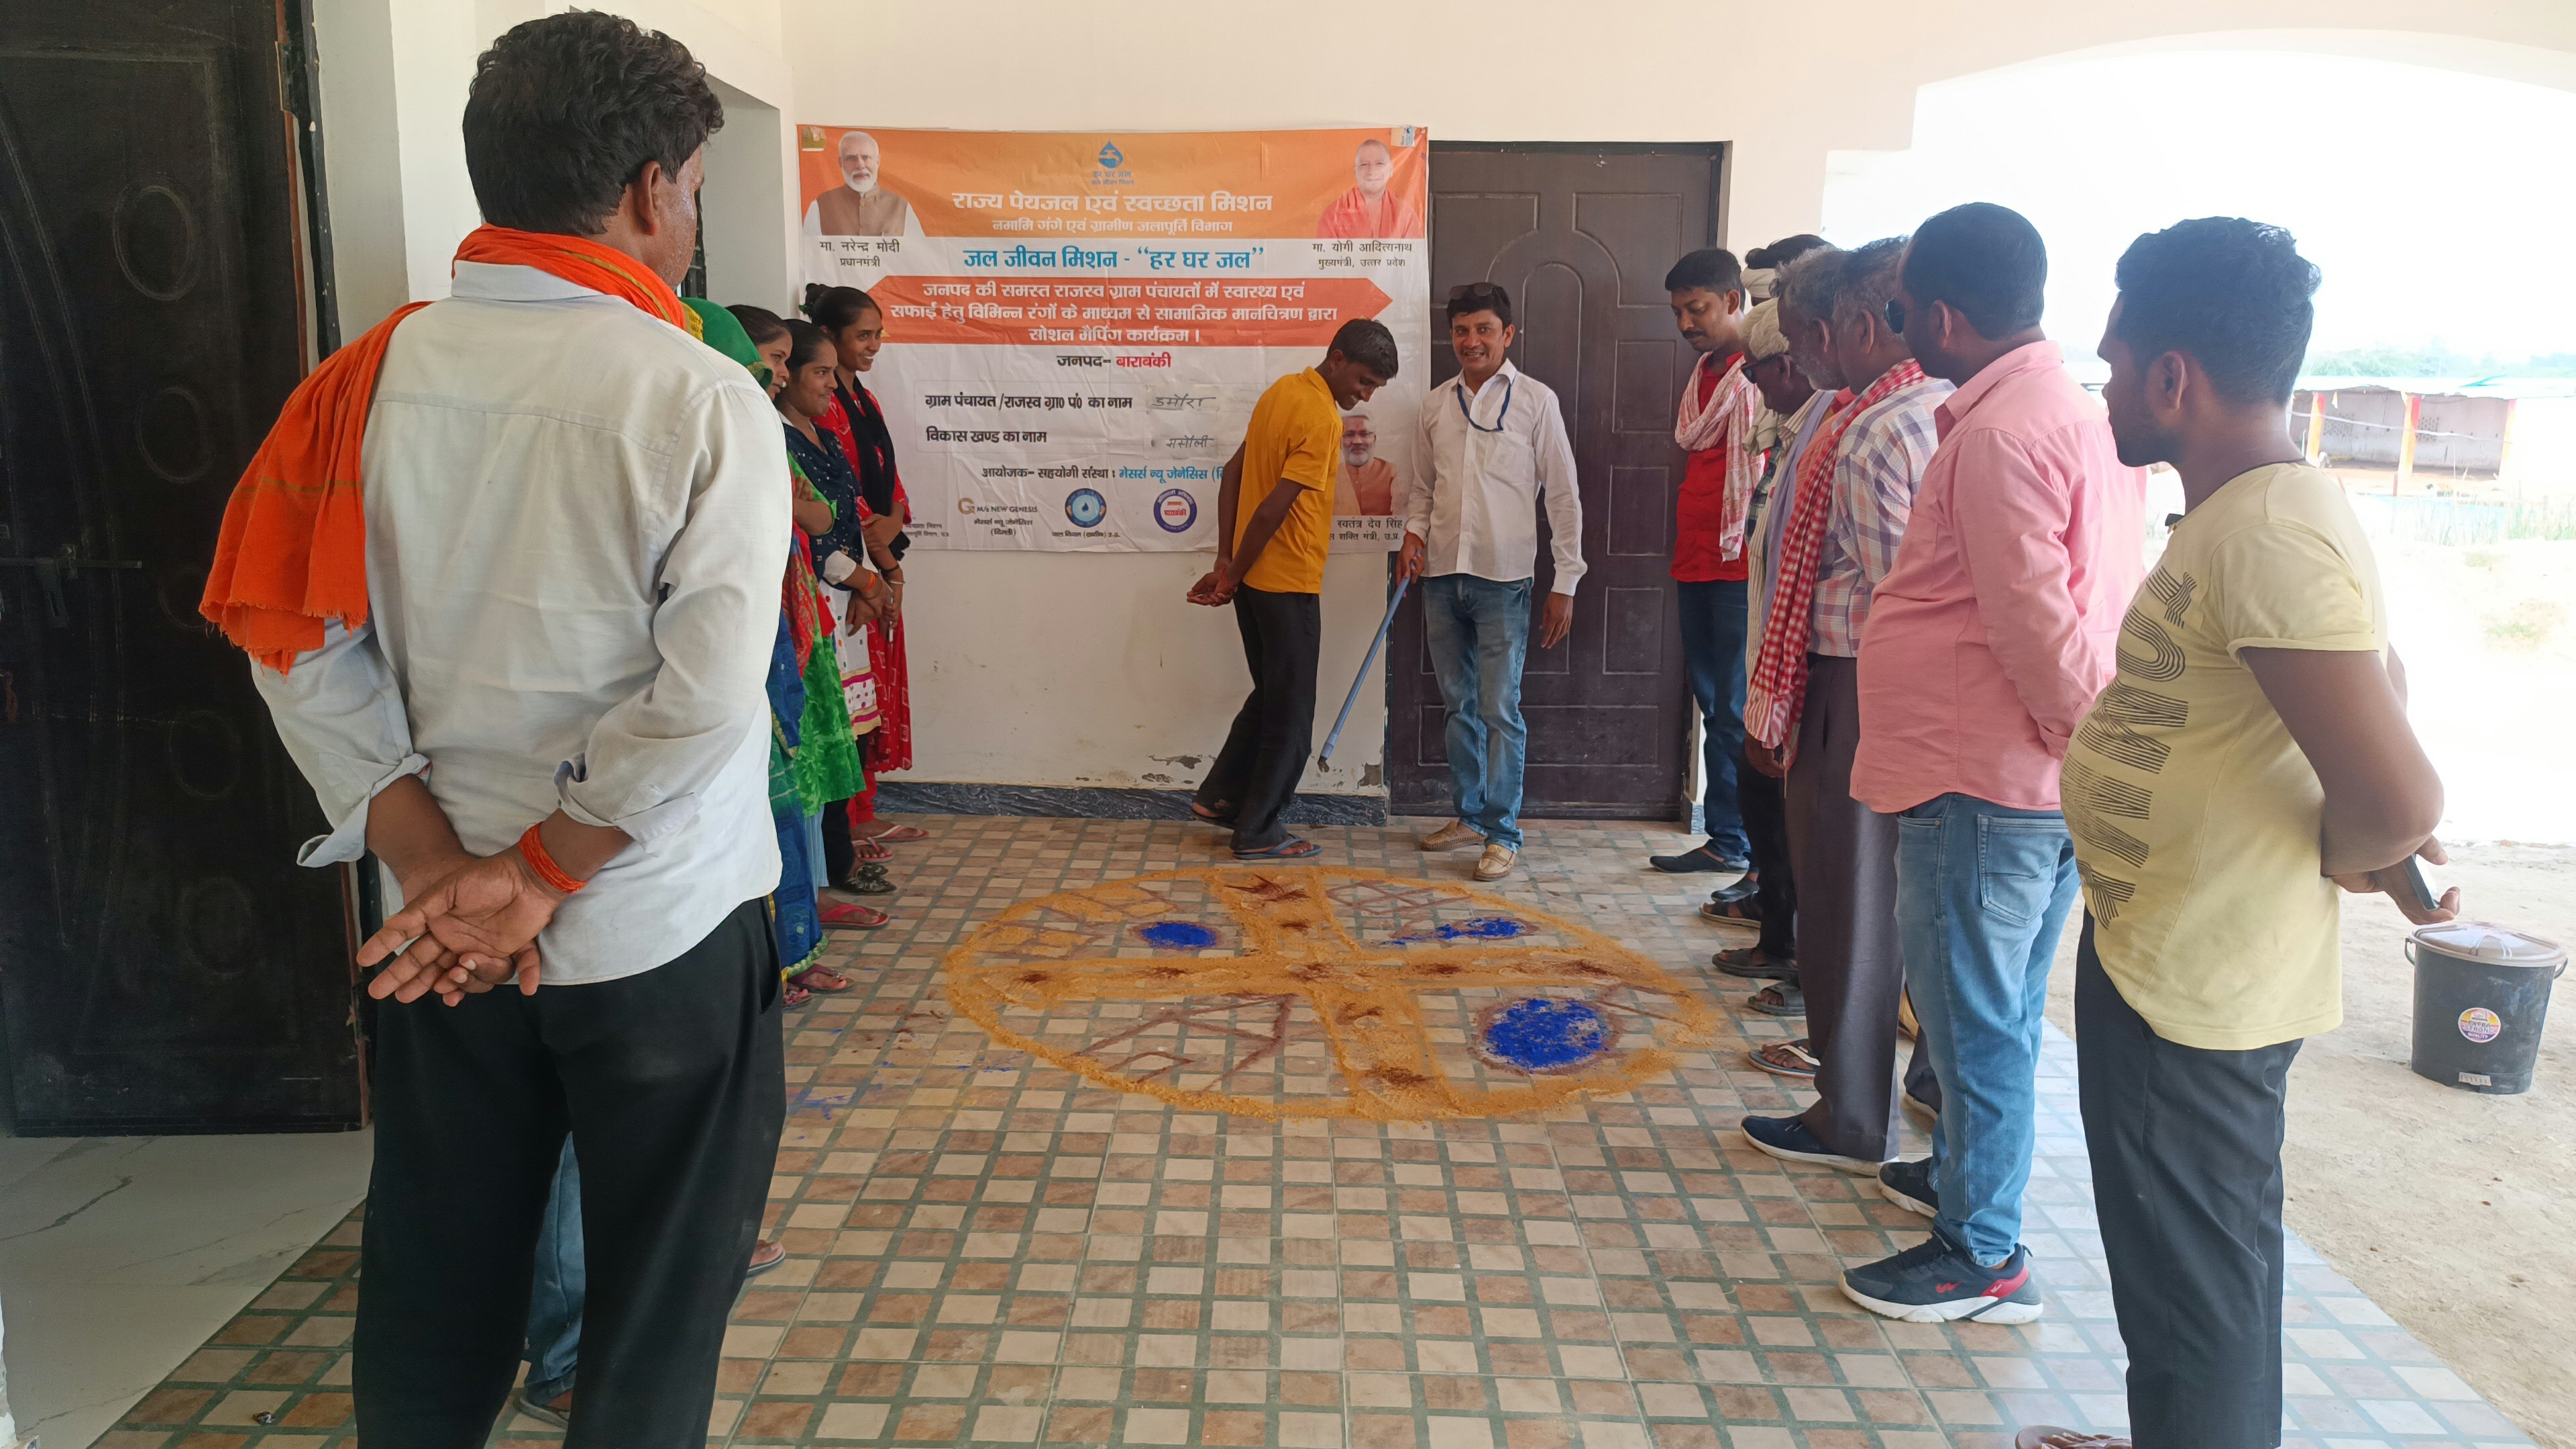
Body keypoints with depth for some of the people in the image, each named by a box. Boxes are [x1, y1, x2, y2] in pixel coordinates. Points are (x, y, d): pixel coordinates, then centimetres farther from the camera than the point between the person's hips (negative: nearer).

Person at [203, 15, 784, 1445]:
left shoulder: (374, 372, -2)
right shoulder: (701, 399, -14)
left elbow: (298, 637, -6)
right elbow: (709, 693, -21)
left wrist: (431, 862, -6)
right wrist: (538, 875, -13)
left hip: (440, 930, 4)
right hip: (658, 933, -4)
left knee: (431, 1285, 21)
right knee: (656, 1302, 14)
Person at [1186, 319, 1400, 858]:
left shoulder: (1284, 390, 9)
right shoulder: (1322, 419, -19)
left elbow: (1233, 473, 10)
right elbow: (1273, 511, -23)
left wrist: (1226, 561, 5)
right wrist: (1232, 577, -11)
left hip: (1254, 578, 9)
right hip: (1288, 585, -9)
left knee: (1270, 695, 22)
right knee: (1290, 714, 4)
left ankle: (1219, 796, 26)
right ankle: (1258, 832, 12)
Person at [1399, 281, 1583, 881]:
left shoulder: (1535, 400, -2)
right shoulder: (1436, 403, 10)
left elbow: (1563, 496, -2)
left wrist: (1565, 583, -5)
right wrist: (1414, 533, 0)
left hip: (1502, 580, -5)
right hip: (1443, 576, 5)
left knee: (1500, 710, -5)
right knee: (1460, 706, 13)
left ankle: (1503, 832, 4)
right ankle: (1469, 815, 26)